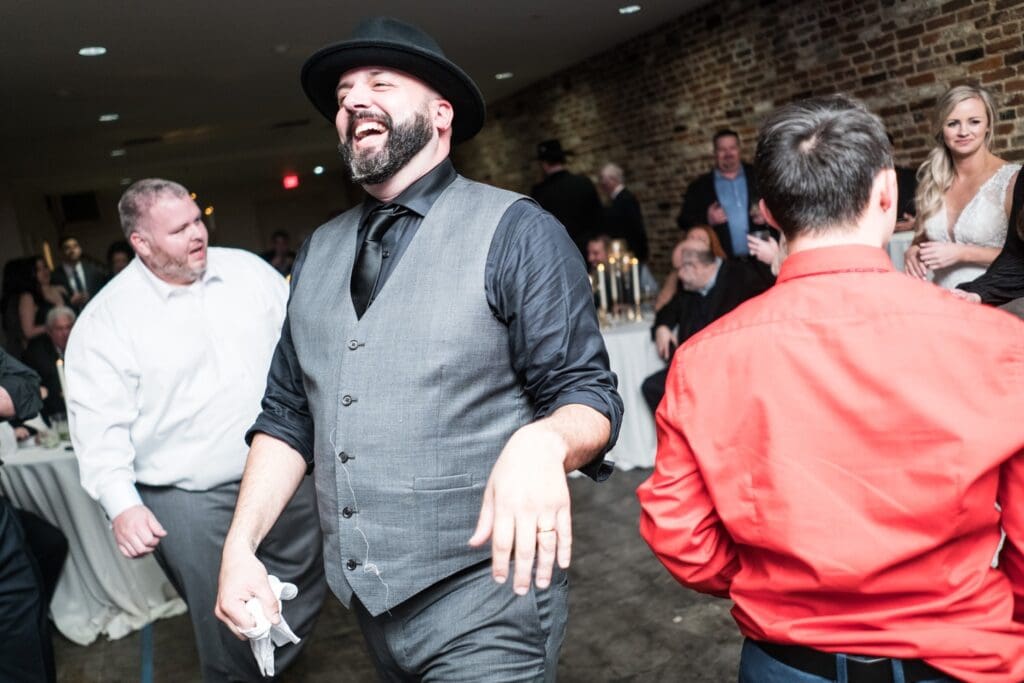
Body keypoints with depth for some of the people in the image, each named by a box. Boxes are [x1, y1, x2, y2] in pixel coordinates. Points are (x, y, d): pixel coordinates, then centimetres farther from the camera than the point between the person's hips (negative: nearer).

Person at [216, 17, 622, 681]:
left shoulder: (515, 230, -10)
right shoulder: (318, 253, 7)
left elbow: (588, 396, -12)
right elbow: (288, 413, 10)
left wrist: (541, 442, -33)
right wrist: (242, 540, 0)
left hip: (482, 598, -6)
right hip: (366, 601, 7)